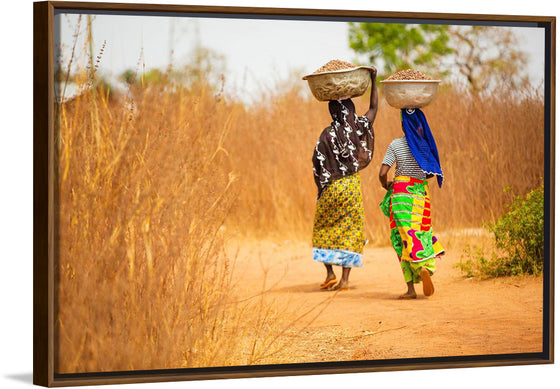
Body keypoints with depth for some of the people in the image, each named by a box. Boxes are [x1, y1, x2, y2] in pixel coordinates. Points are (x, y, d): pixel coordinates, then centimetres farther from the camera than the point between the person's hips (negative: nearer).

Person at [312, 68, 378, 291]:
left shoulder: (328, 135, -11)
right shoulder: (359, 128, -2)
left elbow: (318, 165, -10)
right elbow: (374, 108, 14)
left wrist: (320, 188, 3)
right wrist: (373, 81, 20)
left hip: (331, 188, -2)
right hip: (353, 185, 2)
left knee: (323, 230, 13)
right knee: (350, 231, 6)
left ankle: (330, 274, 4)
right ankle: (344, 279, 1)